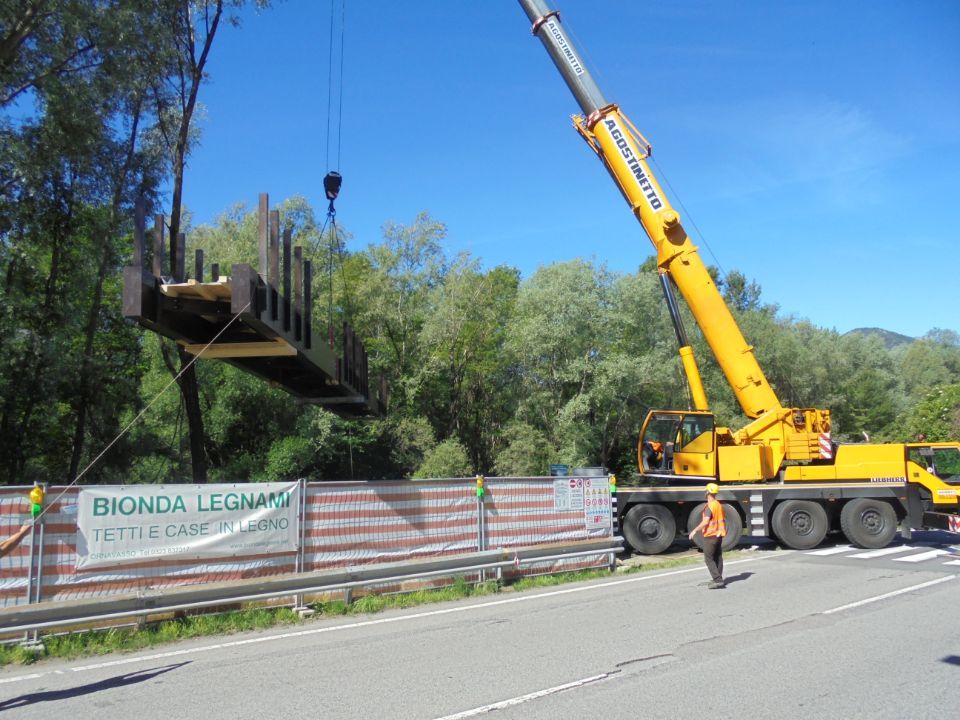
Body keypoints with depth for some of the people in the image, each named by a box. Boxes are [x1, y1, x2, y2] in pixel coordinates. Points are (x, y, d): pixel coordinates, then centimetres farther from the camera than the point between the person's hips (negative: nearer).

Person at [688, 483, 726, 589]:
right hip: (719, 535, 9)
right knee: (718, 558, 13)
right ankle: (718, 579, 18)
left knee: (709, 559, -5)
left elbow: (705, 522, -26)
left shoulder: (709, 506, -18)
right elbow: (722, 520, 20)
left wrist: (695, 530, -20)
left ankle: (718, 580, -12)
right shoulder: (719, 505, 11)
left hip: (710, 535, -9)